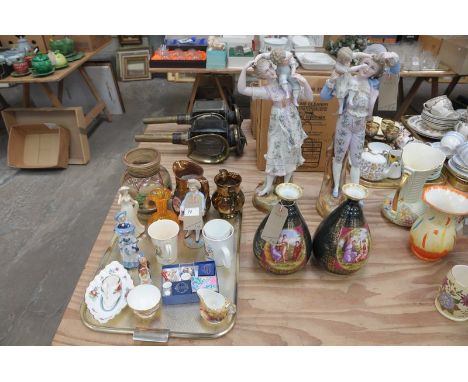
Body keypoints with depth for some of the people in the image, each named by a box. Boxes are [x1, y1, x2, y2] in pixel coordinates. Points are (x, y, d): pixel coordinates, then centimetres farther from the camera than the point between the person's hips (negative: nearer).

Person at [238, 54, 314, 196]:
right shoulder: (266, 90, -12)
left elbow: (309, 98, -9)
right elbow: (242, 89, -19)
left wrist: (304, 82, -25)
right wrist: (244, 69, -26)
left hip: (292, 120, 1)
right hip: (278, 122, -1)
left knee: (291, 152, 13)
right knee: (275, 152, 9)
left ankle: (286, 184, 33)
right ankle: (268, 185, 28)